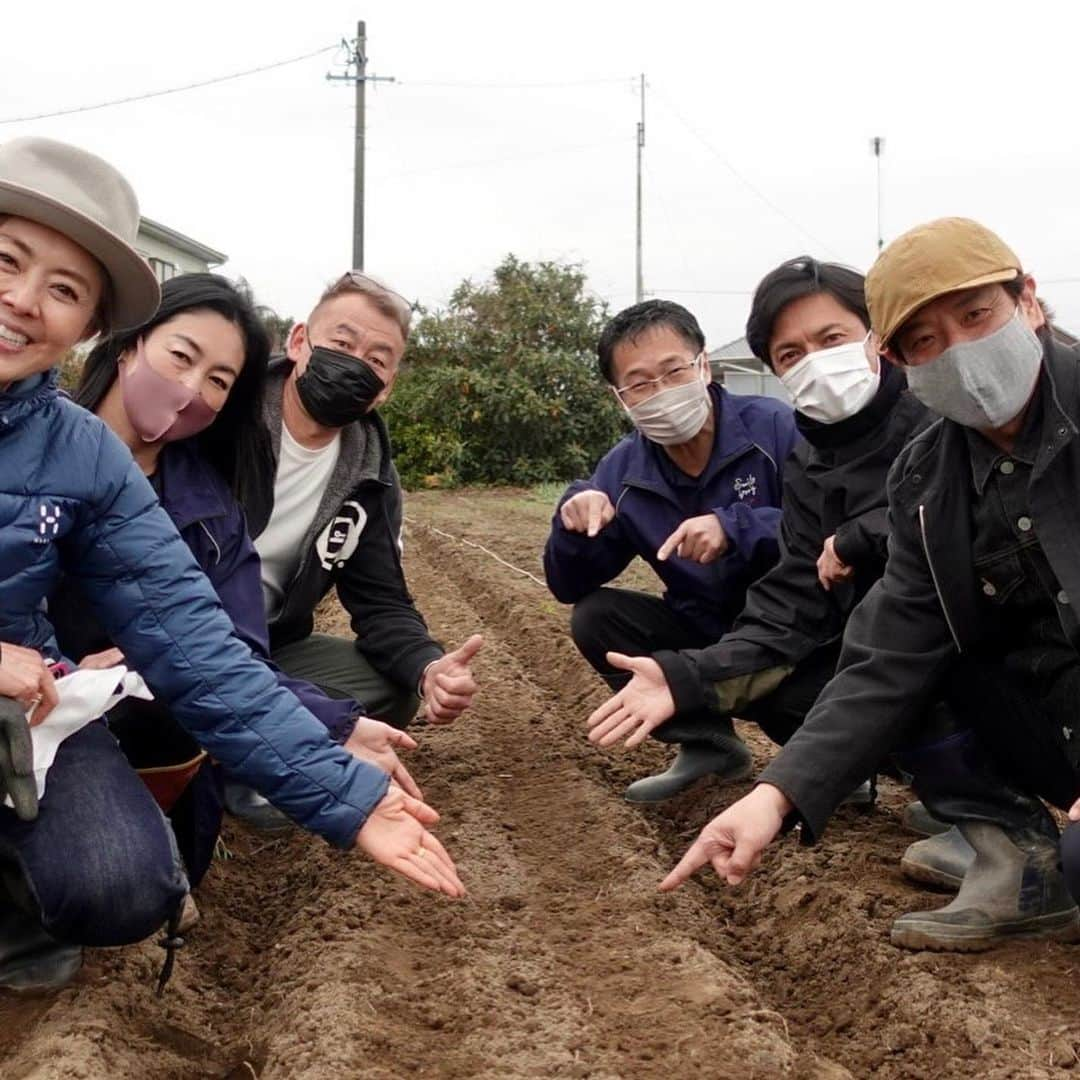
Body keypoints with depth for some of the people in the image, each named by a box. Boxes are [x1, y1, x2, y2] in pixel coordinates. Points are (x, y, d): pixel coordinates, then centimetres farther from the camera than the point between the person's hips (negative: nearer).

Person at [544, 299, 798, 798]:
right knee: (594, 618, -11)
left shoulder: (775, 427, -17)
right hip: (706, 636, 5)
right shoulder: (623, 472, -3)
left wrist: (734, 527, -37)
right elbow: (571, 587, -1)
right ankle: (706, 742, 3)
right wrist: (575, 522, -22)